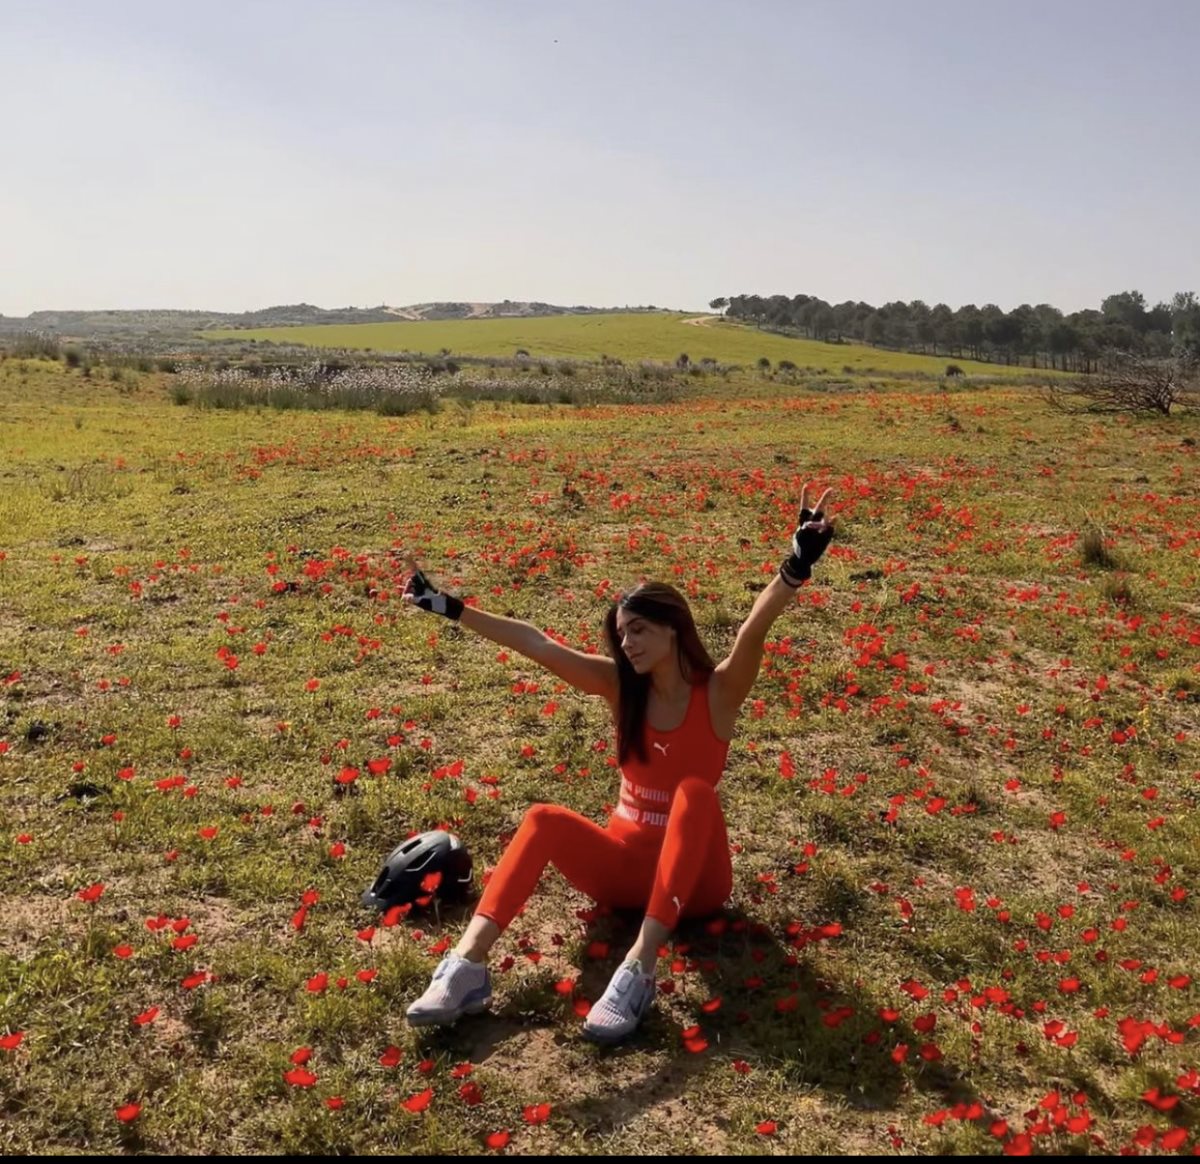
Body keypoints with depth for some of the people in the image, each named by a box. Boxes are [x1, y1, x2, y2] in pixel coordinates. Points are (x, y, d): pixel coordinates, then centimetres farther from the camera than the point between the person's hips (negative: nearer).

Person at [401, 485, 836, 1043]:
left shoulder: (717, 692, -12)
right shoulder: (621, 687, -2)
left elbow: (754, 630, -31)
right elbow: (537, 644, -7)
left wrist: (796, 565, -49)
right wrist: (450, 607, -10)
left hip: (693, 872, -3)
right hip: (623, 862, 3)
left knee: (695, 792, -33)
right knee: (545, 819, -23)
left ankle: (639, 968, -43)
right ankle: (467, 963, -36)